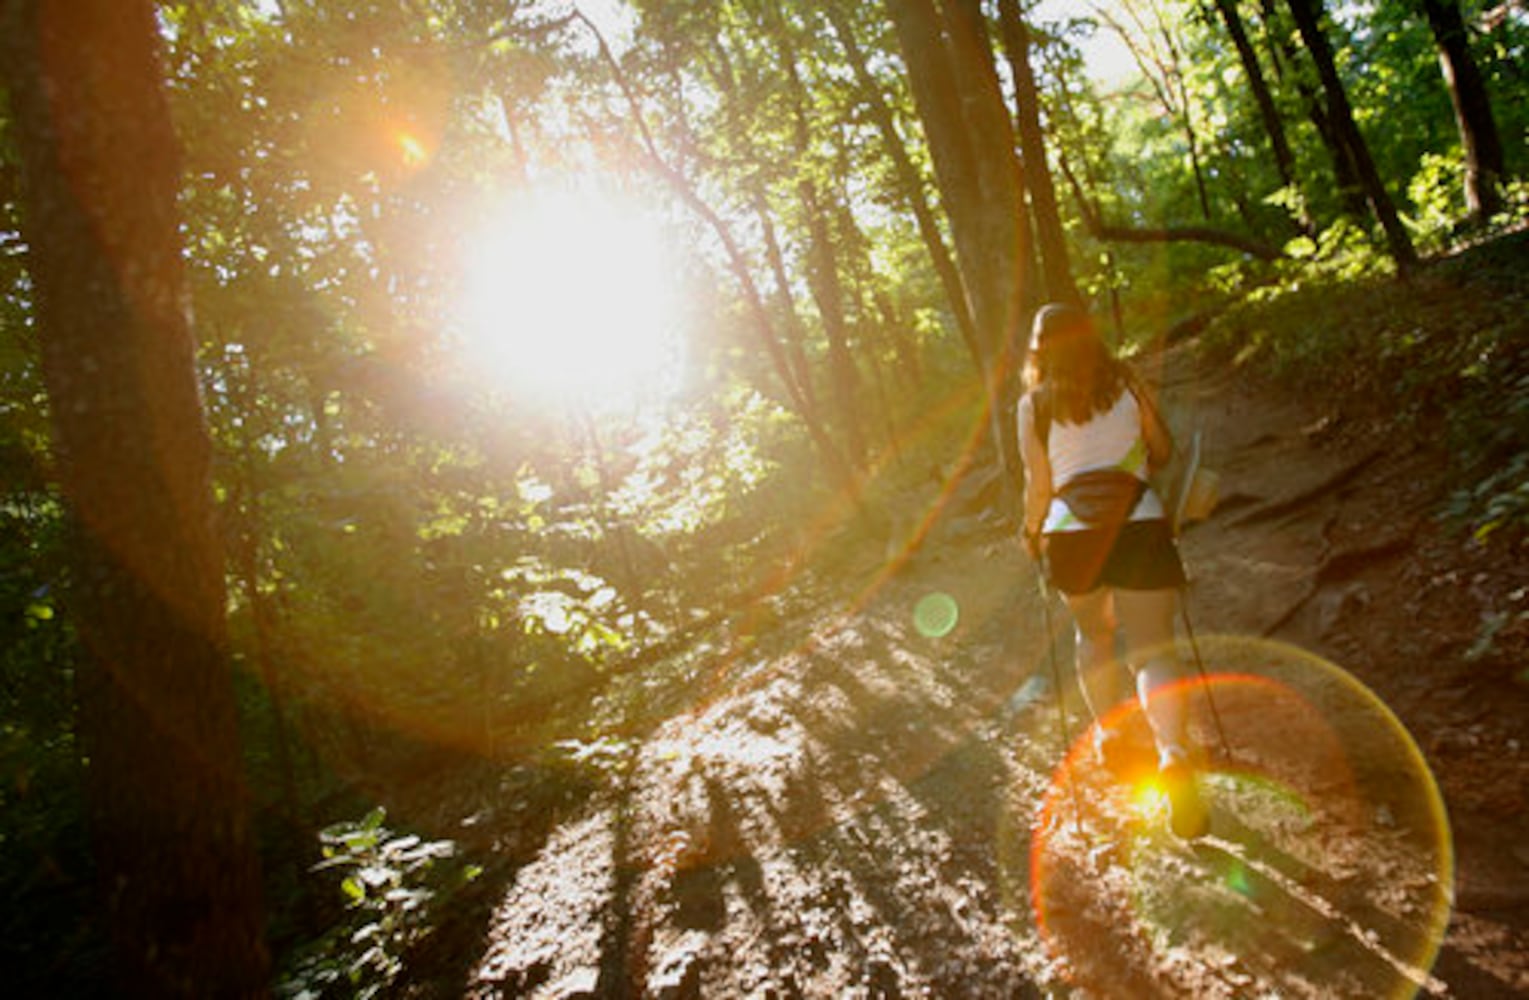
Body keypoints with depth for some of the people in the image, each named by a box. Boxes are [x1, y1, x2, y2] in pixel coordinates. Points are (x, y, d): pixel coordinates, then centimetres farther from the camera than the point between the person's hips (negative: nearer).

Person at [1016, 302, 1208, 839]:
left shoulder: (1034, 403, 1)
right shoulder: (1126, 384, 7)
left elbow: (1039, 484, 1)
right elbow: (1163, 450, 13)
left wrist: (1032, 532, 17)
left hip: (1072, 531, 0)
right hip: (1138, 525, 0)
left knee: (1093, 634, 25)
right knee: (1152, 648, -2)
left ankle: (1105, 730, 32)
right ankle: (1174, 752, -22)